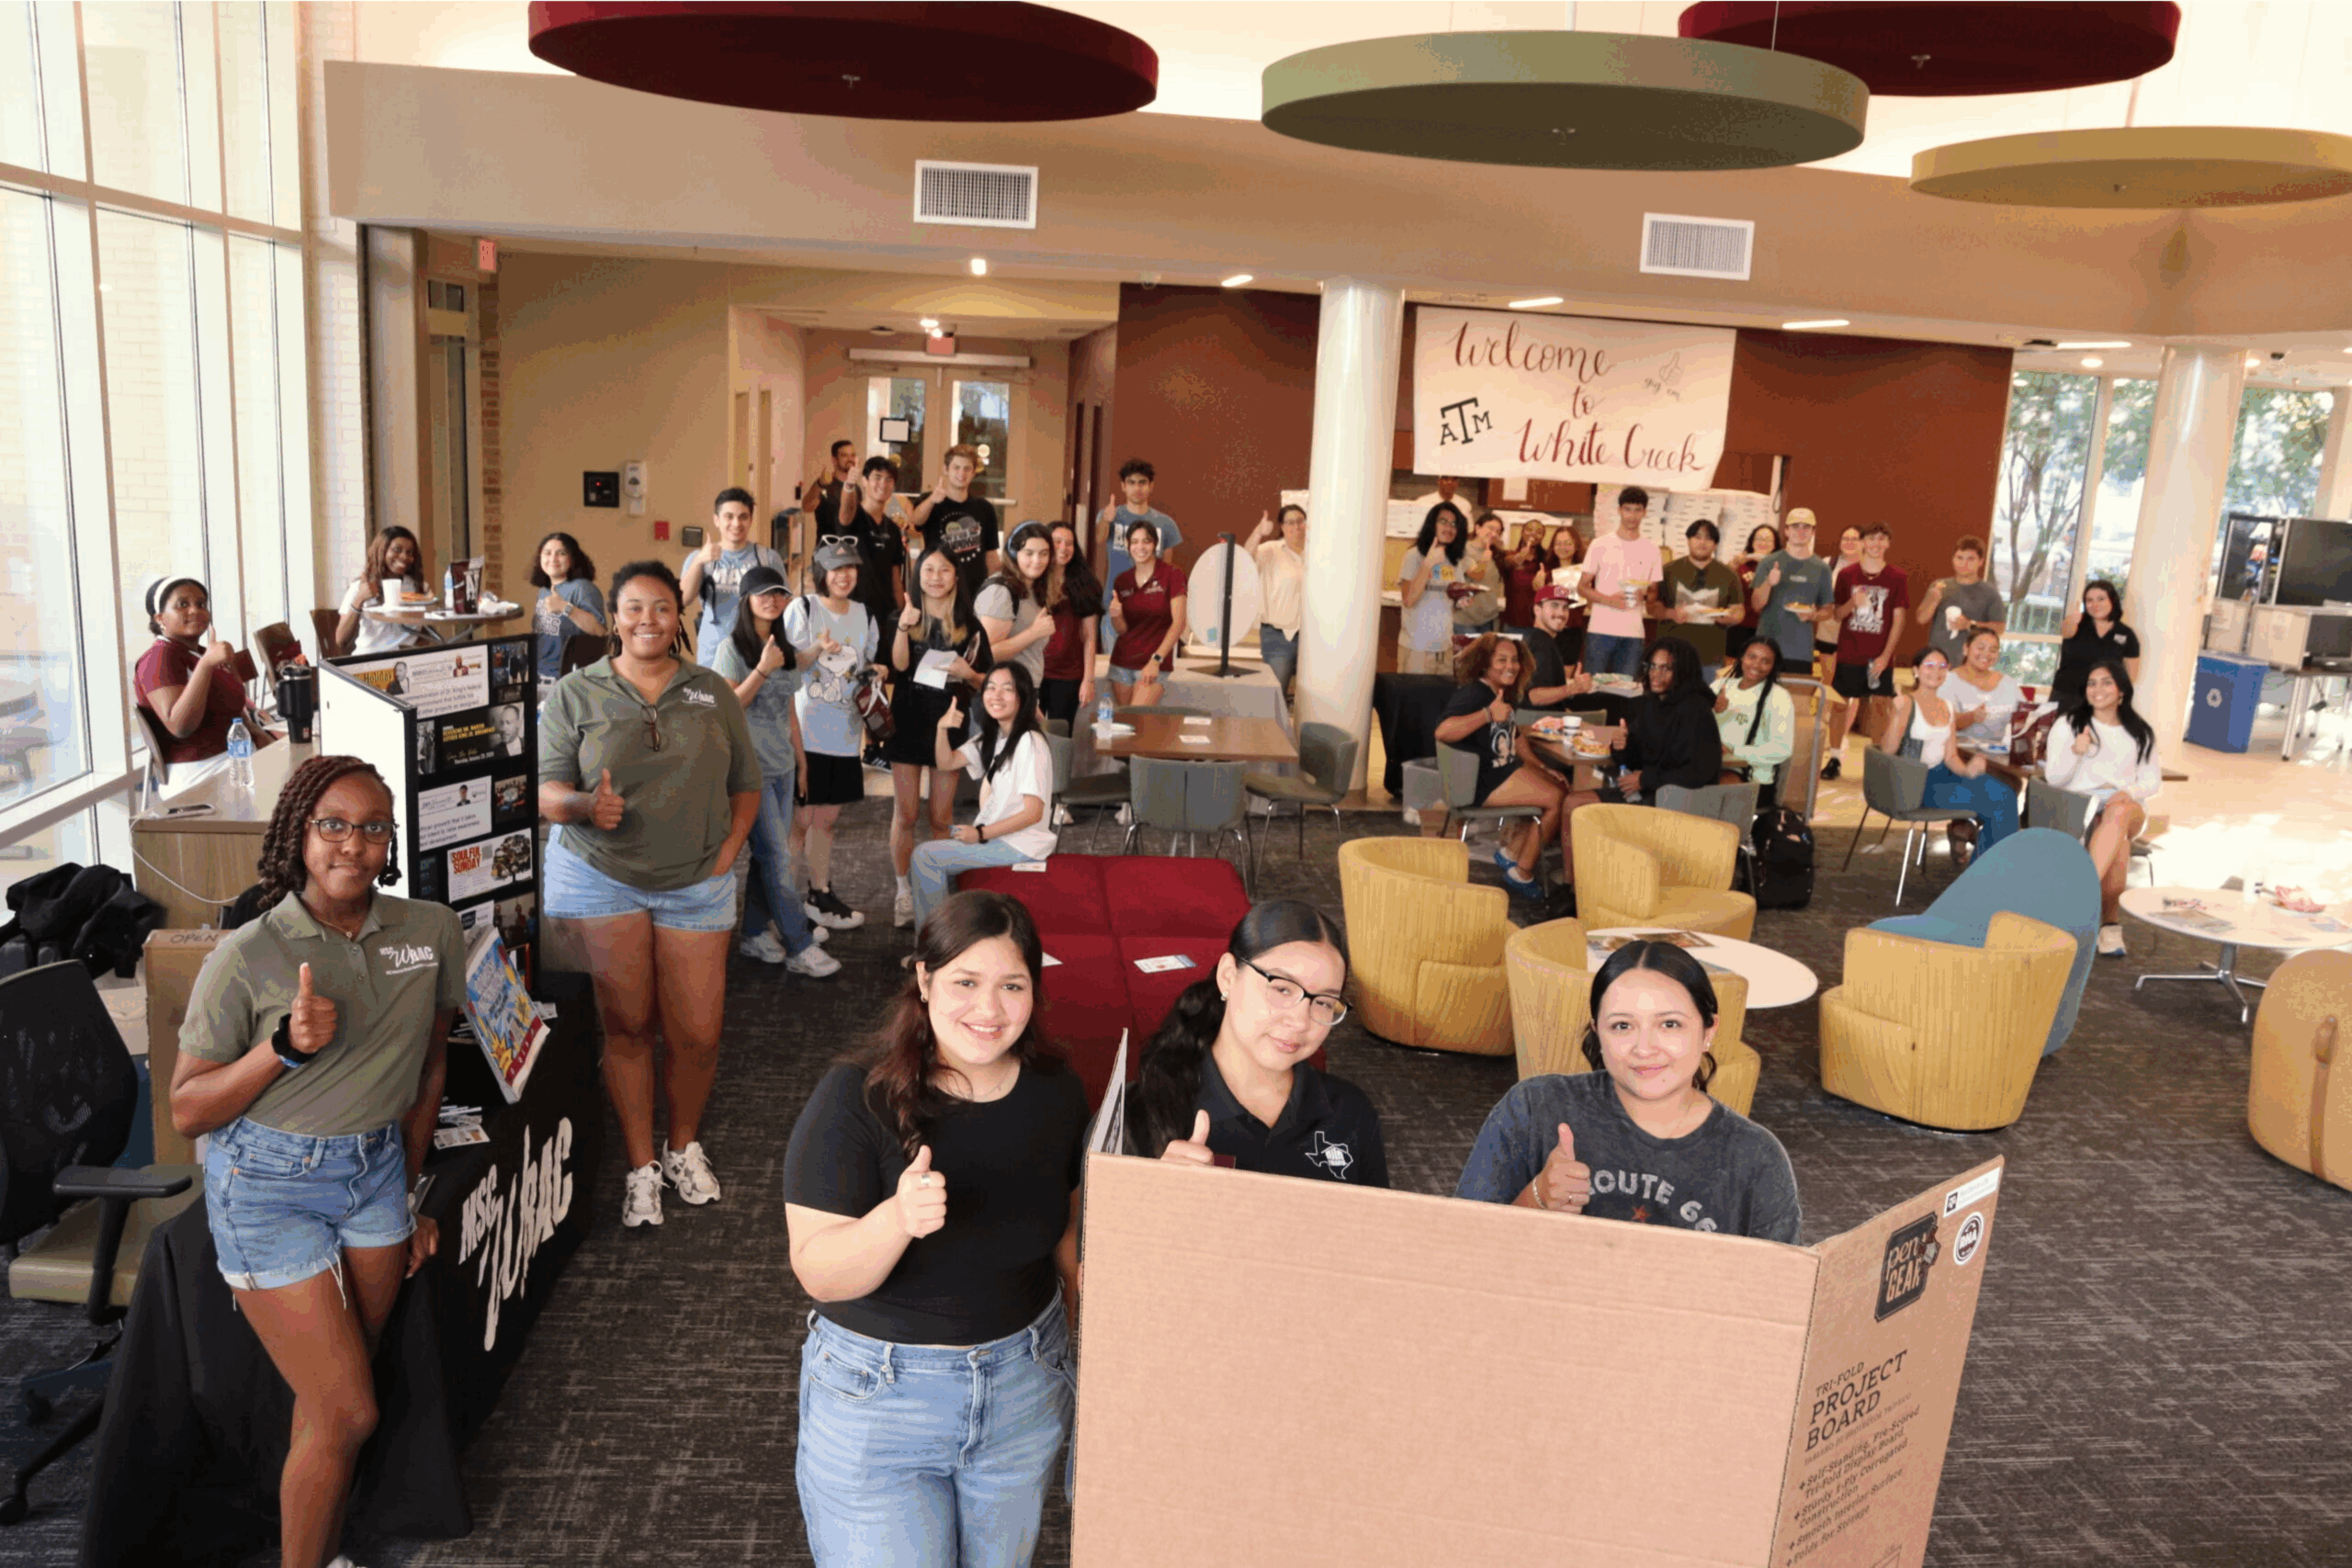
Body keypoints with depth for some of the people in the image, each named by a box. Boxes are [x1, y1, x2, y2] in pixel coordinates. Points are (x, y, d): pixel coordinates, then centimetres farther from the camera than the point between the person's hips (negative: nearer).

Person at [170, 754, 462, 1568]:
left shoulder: (432, 930, -4)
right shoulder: (245, 958, -14)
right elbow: (187, 1112, -9)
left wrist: (413, 1193, 15)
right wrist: (286, 1048, -26)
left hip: (376, 1171, 4)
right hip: (271, 1184, -4)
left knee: (329, 1396, 14)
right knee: (347, 1412, -1)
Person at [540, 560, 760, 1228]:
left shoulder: (712, 692, 8)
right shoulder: (575, 694, 2)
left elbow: (746, 784, 12)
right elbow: (547, 790, -2)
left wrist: (730, 848, -2)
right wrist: (587, 805, -23)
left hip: (695, 884, 2)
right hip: (599, 876, -1)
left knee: (698, 1031, 2)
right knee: (627, 1025, 3)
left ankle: (684, 1146, 27)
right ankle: (641, 1166, 18)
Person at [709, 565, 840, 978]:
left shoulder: (783, 650, 15)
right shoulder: (733, 648, -6)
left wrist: (800, 757, 18)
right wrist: (762, 670, -19)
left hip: (781, 767, 7)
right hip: (751, 767, -7)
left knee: (767, 854, 8)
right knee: (776, 857, -6)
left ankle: (754, 934, 18)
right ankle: (800, 948, -4)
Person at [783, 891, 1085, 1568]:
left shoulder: (1057, 1091, -7)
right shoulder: (856, 1098, -20)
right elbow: (819, 1274, -22)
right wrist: (898, 1218, -40)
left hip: (1025, 1387, 4)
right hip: (879, 1396, -4)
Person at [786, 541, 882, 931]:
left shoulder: (864, 615, 12)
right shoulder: (801, 609, -4)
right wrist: (817, 650, -24)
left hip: (844, 732, 5)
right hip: (805, 730, -5)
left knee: (827, 818, 12)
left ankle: (821, 895, 20)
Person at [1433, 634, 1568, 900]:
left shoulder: (1507, 694, 11)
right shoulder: (1474, 695, -20)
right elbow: (1442, 732, -37)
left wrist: (1542, 767, 17)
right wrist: (1488, 714, -40)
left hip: (1507, 768, 10)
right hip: (1479, 782, -10)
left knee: (1563, 787, 2)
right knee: (1556, 799, -15)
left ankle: (1513, 853, 9)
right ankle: (1521, 874, -3)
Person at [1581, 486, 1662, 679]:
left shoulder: (1651, 550, 11)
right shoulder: (1600, 545, 5)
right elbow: (1583, 587, 4)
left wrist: (1644, 594, -9)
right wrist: (1608, 600, -14)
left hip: (1633, 634, 2)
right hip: (1600, 630, -2)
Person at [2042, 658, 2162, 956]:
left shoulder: (2139, 733, 18)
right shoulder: (2068, 724, 11)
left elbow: (2153, 781, 14)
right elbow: (2054, 778, 3)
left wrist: (2129, 792, -9)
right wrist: (2075, 751, -17)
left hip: (2128, 808, 1)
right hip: (2077, 807, -1)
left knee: (2118, 812, -39)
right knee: (2119, 841, -35)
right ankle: (2110, 922, -35)